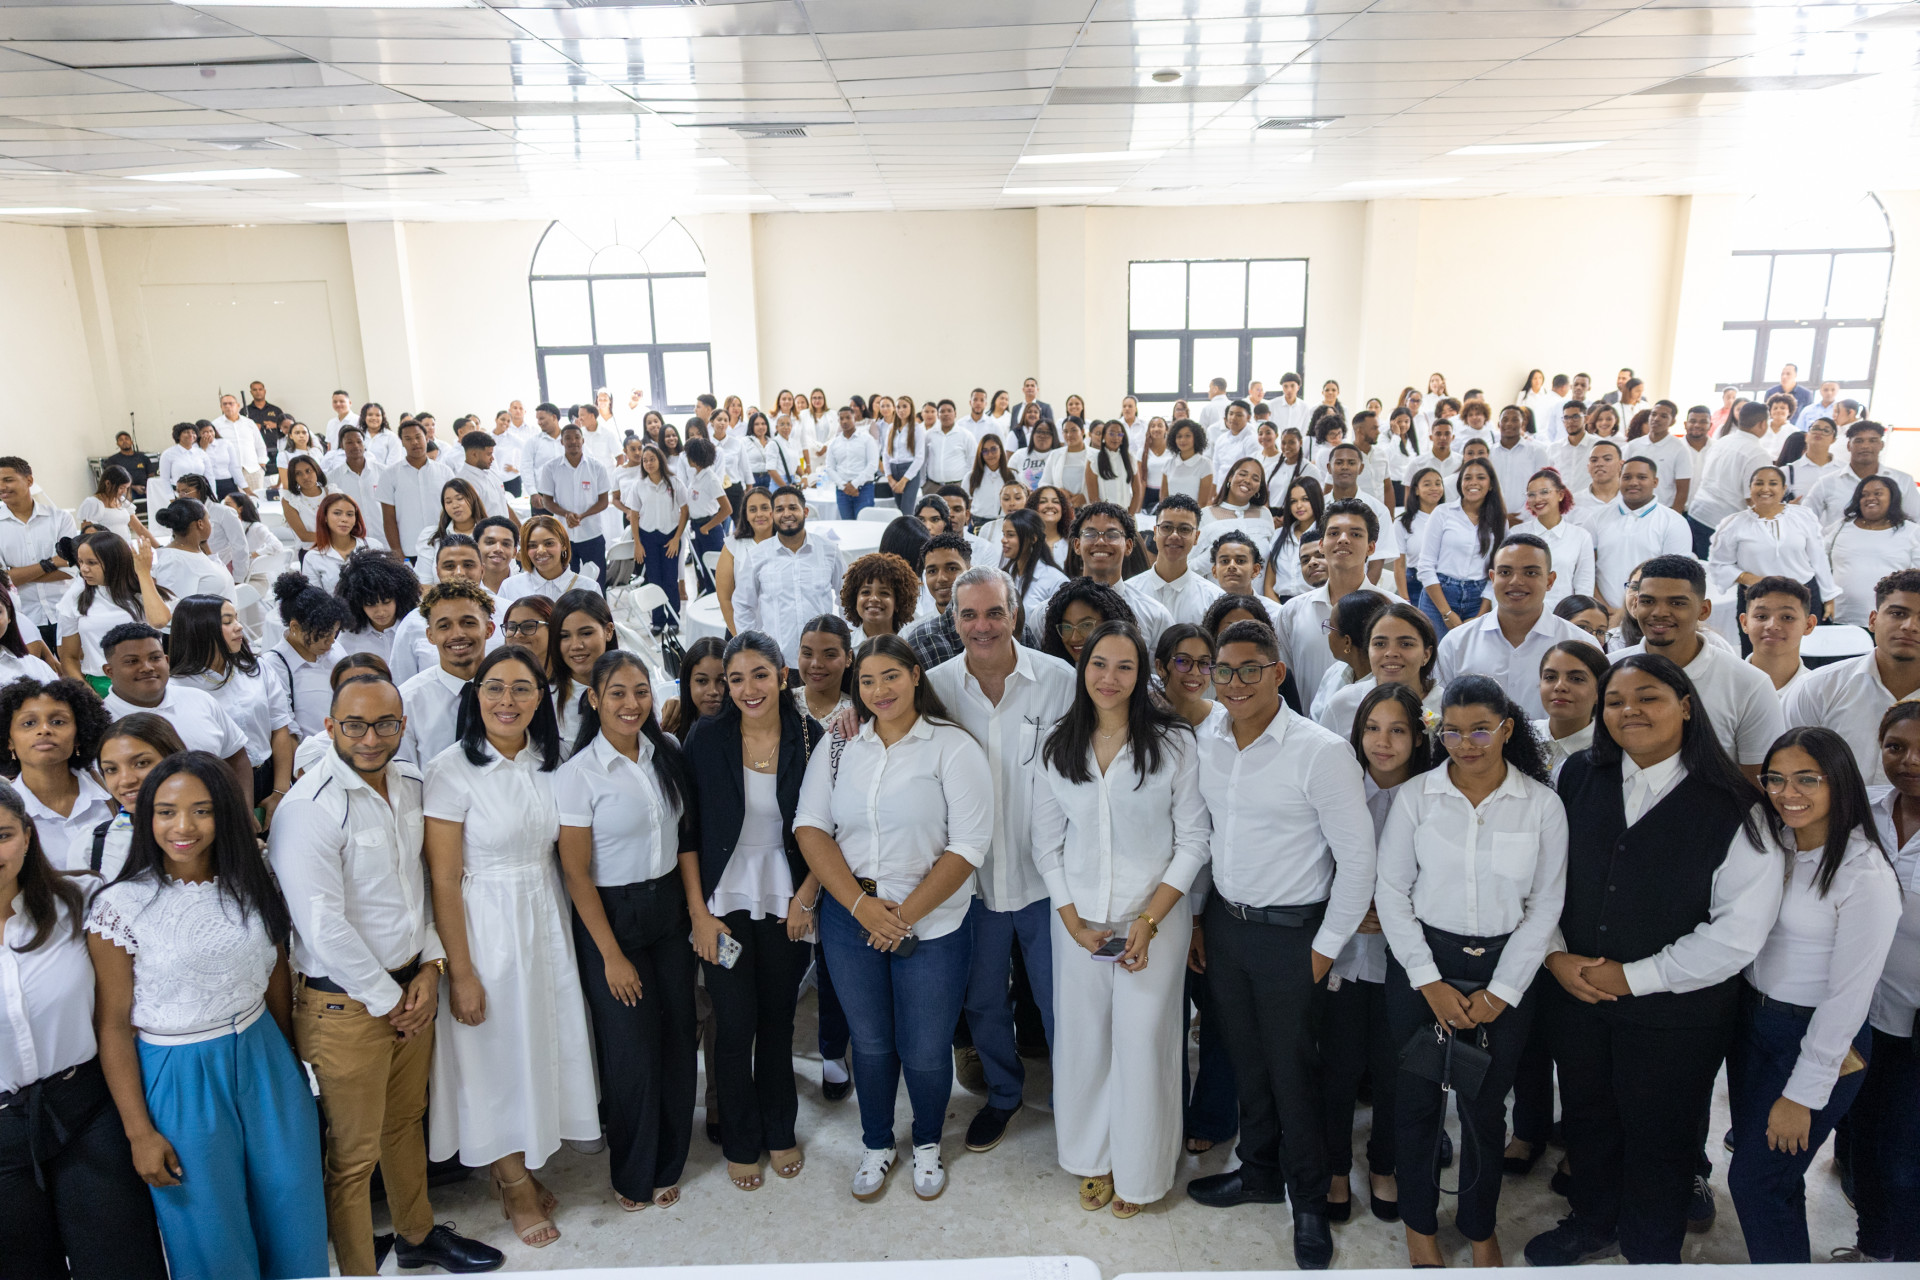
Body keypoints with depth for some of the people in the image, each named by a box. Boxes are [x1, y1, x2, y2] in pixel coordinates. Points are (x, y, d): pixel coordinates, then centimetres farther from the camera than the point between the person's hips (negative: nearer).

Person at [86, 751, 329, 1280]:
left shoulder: (249, 887, -1)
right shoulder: (120, 906, -13)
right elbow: (113, 1025, -10)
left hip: (265, 1063, 4)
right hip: (180, 1081, -3)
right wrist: (140, 1132, -9)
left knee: (293, 1220, 15)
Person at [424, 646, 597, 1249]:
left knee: (542, 1042, 14)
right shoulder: (452, 769, -15)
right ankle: (517, 1187, 29)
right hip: (484, 927, -5)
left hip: (545, 920, 5)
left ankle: (519, 1170, 36)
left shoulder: (547, 762, 2)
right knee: (496, 1053, 9)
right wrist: (460, 971, -14)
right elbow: (443, 881, -14)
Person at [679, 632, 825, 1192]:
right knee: (735, 1024, 4)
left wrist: (805, 898, -6)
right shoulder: (706, 739, -8)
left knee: (778, 1020, 13)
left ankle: (780, 1132, 34)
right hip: (725, 906, -1)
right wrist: (699, 912, -7)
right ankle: (741, 1144, 26)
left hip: (787, 906, 1)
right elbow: (687, 831, -5)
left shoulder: (811, 737, -7)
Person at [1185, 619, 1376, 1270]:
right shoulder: (1208, 741, 0)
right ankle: (1259, 1170, 41)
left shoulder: (1321, 752, -18)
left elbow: (1358, 857, -13)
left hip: (1290, 933, -5)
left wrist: (1326, 947, -10)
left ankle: (1309, 1202, 29)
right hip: (1224, 921, 5)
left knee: (1292, 1069, 7)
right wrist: (1197, 917, 11)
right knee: (1246, 1057, 19)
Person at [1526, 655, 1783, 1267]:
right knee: (1585, 1117, 22)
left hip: (1675, 1012, -3)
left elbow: (1739, 930, -16)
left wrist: (1634, 976, -15)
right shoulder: (1578, 779, -2)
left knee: (1659, 1136, 15)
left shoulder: (1731, 806, -14)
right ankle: (1593, 1224, 48)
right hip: (1573, 993, 4)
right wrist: (1556, 955, -8)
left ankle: (1650, 1252, 41)